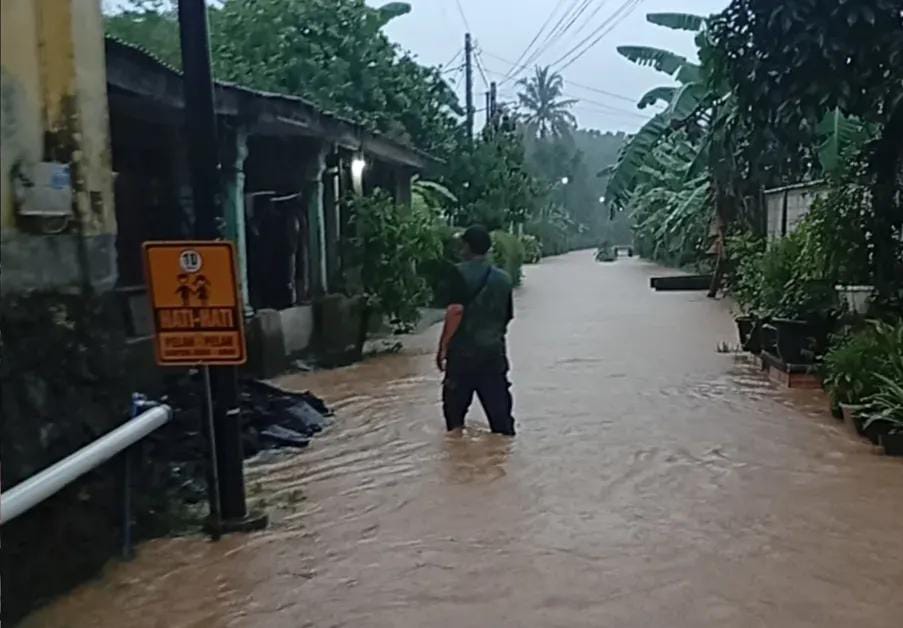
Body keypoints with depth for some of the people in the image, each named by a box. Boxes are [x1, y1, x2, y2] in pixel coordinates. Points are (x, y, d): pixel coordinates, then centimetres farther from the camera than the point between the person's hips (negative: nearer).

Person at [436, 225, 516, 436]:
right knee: (498, 406, 8)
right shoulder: (503, 278, 8)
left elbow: (455, 311, -16)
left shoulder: (461, 272, -8)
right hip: (494, 351, 4)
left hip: (463, 351, -4)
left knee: (455, 403, 7)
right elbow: (507, 316, 13)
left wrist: (443, 347, -11)